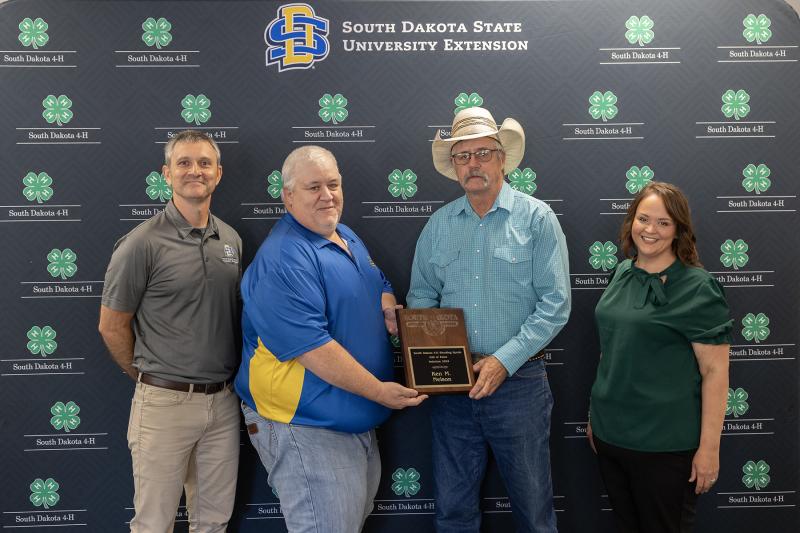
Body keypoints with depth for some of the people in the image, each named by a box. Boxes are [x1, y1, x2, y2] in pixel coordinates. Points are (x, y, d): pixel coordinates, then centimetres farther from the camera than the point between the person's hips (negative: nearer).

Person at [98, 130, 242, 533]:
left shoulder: (231, 240, 6)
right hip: (166, 403, -4)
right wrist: (150, 378, 5)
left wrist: (226, 382, 12)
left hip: (223, 401, 5)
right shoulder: (143, 243, -12)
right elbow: (111, 326, -4)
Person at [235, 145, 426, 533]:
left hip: (358, 421, 10)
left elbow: (380, 285, 23)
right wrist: (379, 391, -22)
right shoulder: (282, 260, -22)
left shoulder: (348, 238, 9)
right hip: (306, 427, -10)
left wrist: (388, 303, -2)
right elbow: (312, 348, -27)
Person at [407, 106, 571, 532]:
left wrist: (505, 360, -16)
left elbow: (555, 303, -10)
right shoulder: (439, 224, 7)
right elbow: (421, 296, 11)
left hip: (518, 381, -3)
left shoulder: (536, 218, -5)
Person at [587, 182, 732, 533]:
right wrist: (596, 414, 16)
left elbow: (715, 371, -13)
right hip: (609, 435, 6)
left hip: (664, 446, -6)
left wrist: (709, 447, -15)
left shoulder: (697, 288, -12)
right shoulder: (622, 274, 6)